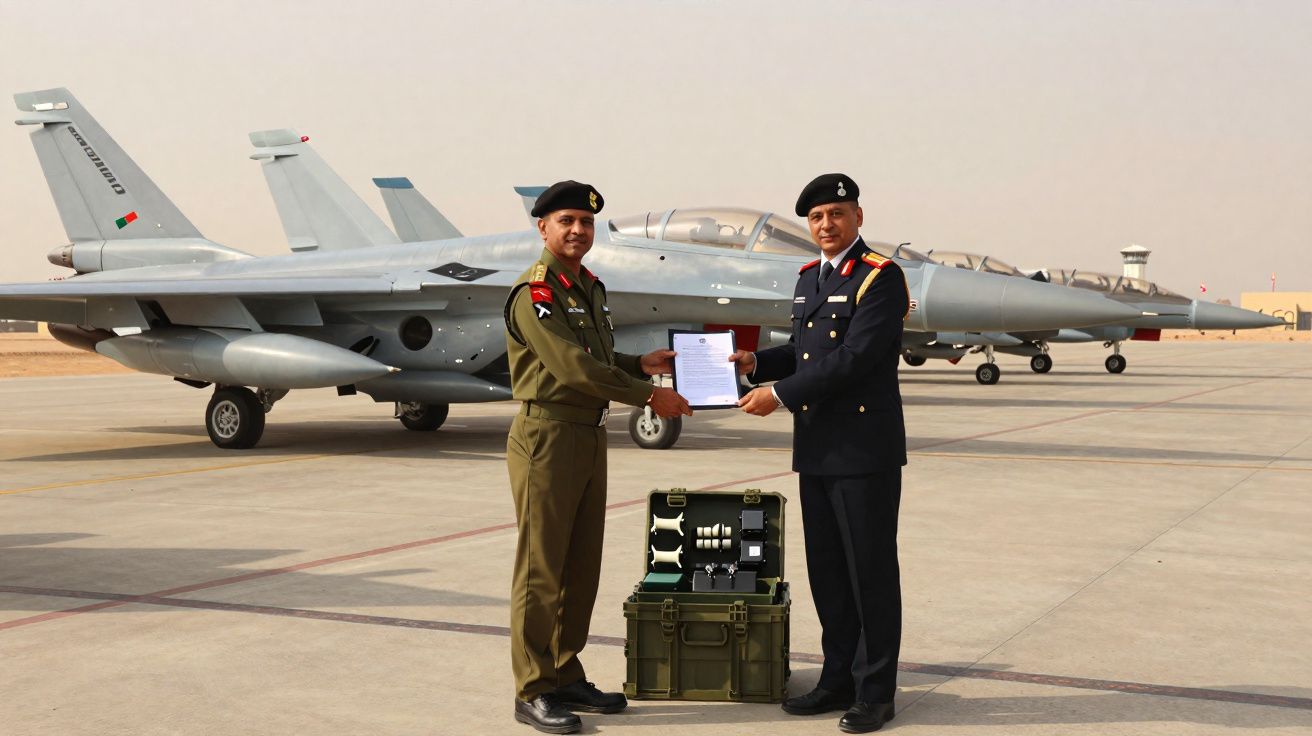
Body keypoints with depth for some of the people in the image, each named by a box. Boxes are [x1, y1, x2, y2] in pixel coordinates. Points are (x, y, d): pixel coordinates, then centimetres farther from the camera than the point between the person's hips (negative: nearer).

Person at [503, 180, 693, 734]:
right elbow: (572, 367, -21)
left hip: (591, 436, 9)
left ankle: (566, 677, 22)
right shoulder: (534, 293, -13)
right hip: (547, 436, -9)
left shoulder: (591, 288, 15)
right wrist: (648, 395, -19)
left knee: (581, 566, 12)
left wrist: (640, 364, 8)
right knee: (540, 568, -3)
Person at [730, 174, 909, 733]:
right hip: (816, 450, 8)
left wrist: (780, 395, -18)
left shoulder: (881, 277, -11)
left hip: (865, 450, -8)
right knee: (826, 570, 13)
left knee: (870, 572, 1)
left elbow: (854, 358, -19)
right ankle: (839, 679, 24)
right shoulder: (809, 278, 15)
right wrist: (756, 363, 4)